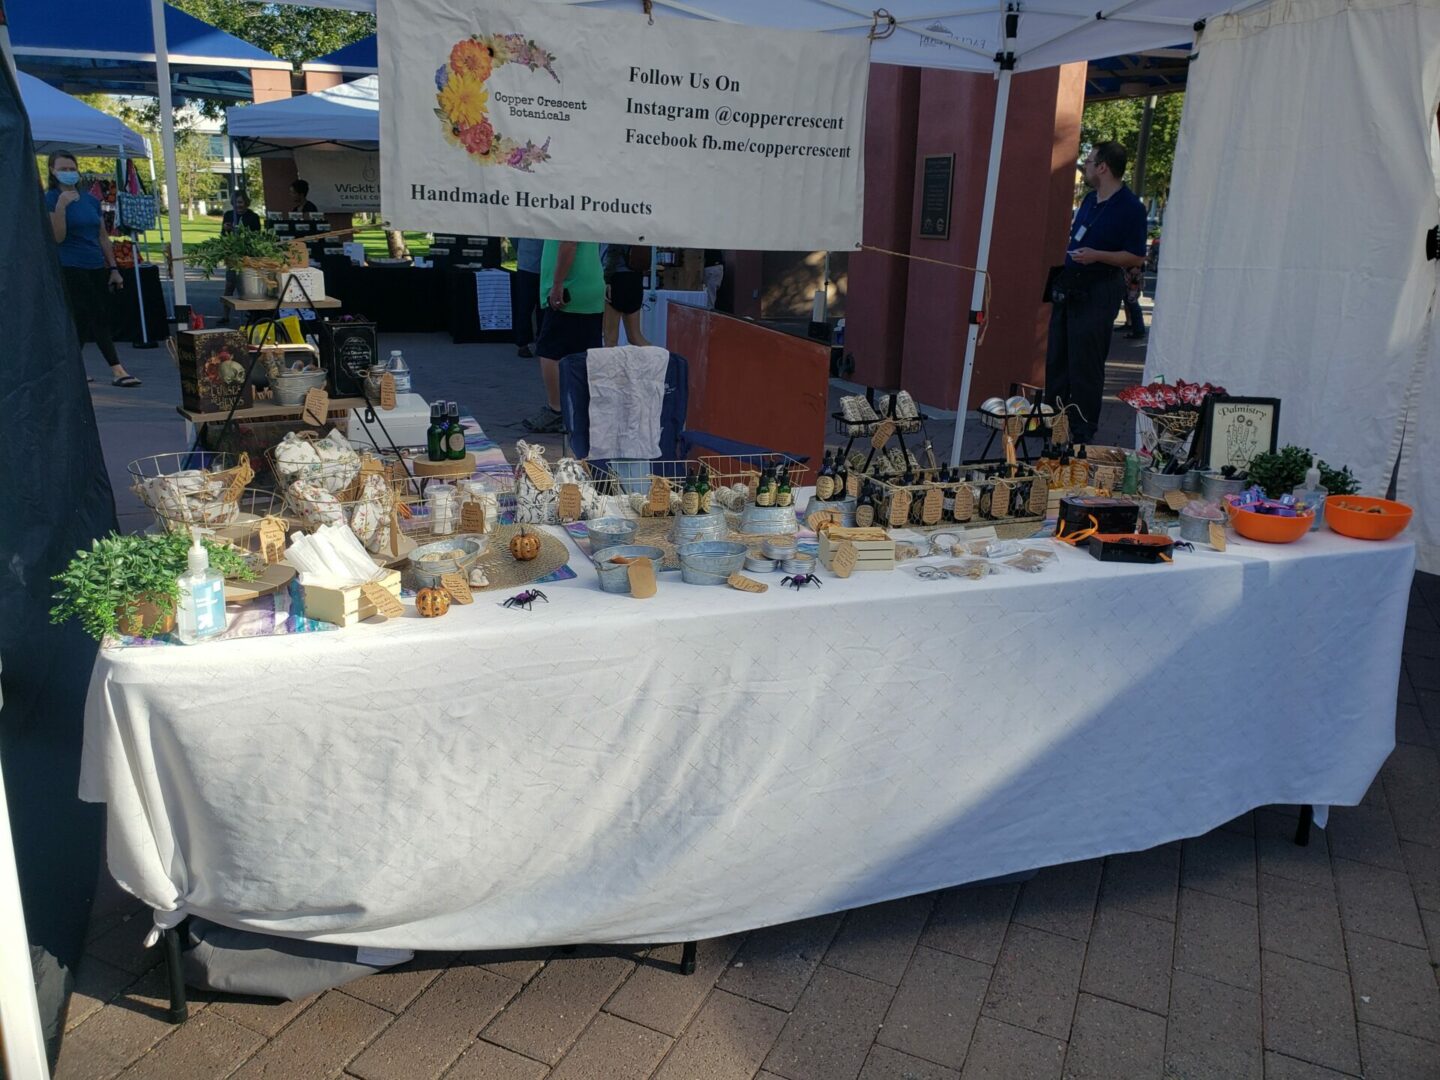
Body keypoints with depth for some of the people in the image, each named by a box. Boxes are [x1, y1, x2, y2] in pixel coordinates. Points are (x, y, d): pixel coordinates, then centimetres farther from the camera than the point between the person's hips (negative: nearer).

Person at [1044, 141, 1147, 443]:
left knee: (1085, 365, -5)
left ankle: (1082, 432, 3)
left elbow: (1137, 257, -14)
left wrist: (1096, 256, -24)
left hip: (1098, 293, -9)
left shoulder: (1131, 207, -12)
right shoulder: (1089, 199, 14)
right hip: (1068, 287, 9)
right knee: (1056, 359, 11)